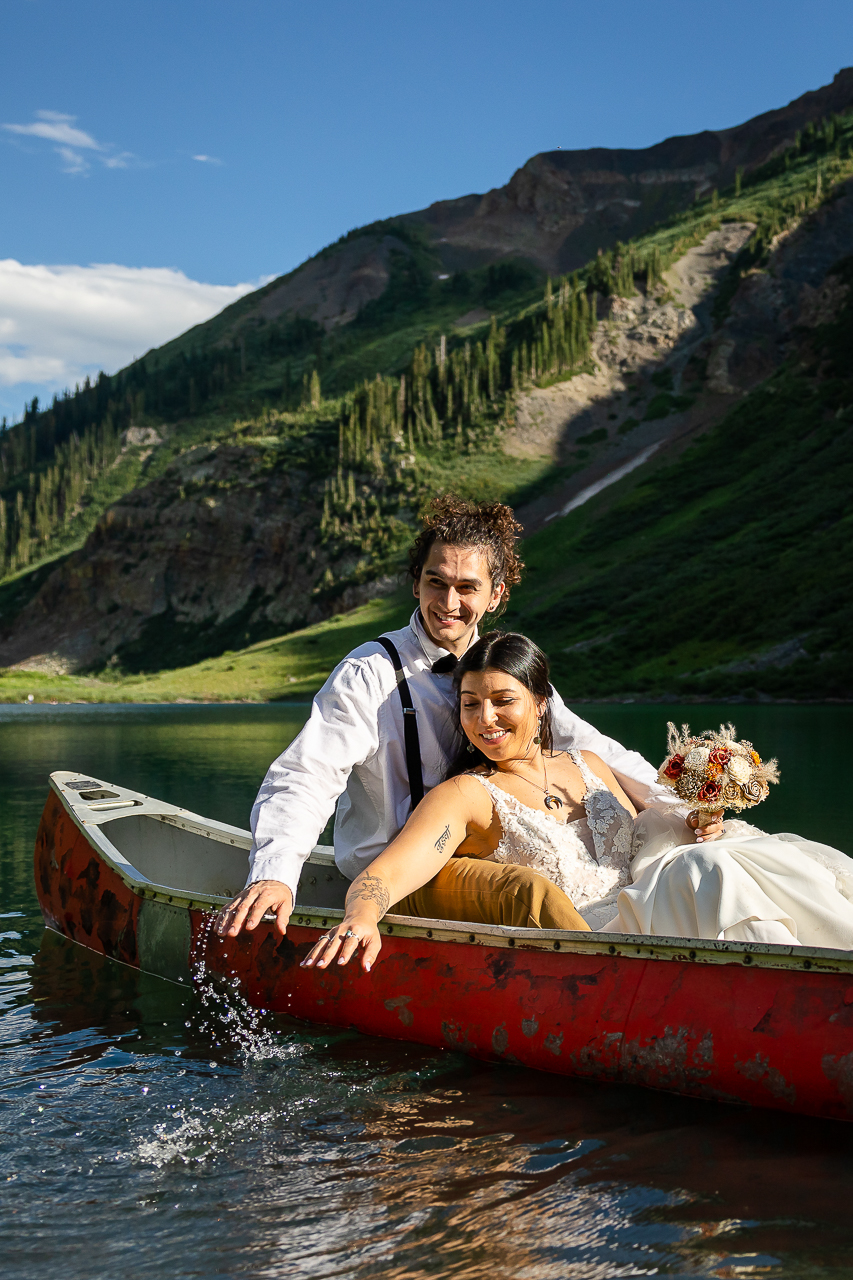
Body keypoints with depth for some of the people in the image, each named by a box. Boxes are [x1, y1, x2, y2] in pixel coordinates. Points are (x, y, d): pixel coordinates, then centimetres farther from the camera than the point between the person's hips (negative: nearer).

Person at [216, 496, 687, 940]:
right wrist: (273, 875, -36)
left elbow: (588, 747, 12)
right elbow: (303, 778, -18)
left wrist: (670, 806, -4)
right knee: (532, 892, -32)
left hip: (488, 858, 6)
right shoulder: (370, 673, -9)